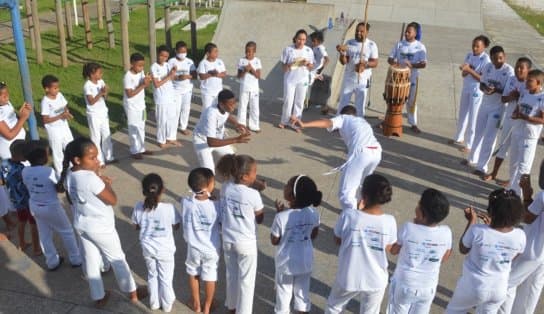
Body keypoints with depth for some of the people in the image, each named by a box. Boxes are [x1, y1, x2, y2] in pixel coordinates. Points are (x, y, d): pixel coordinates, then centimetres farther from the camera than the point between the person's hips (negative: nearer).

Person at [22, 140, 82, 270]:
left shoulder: (25, 171, -9)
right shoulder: (49, 171, -26)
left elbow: (28, 187, 4)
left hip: (35, 206, 6)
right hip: (51, 207, -6)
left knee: (44, 235, 20)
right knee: (67, 232, 14)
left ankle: (52, 262, 35)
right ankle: (76, 259, 26)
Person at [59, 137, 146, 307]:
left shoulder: (68, 175, -8)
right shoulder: (91, 178, -33)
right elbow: (112, 200, -23)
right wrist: (101, 178, -17)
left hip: (81, 225, 7)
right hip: (101, 227, -7)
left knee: (90, 261, 20)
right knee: (117, 259, 14)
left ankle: (98, 297, 37)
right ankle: (132, 292, 33)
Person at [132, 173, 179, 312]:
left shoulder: (138, 207, -18)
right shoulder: (169, 208, -26)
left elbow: (136, 226, -1)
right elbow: (176, 226, -9)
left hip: (147, 248, 3)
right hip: (165, 249, -2)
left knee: (152, 276, 25)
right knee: (166, 278, 18)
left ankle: (154, 303, 41)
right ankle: (167, 305, 36)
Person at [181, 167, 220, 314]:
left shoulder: (186, 203, -20)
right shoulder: (216, 206, -24)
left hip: (194, 247, 1)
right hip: (212, 248, -1)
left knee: (193, 274, 25)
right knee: (210, 277, 18)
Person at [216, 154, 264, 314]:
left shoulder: (226, 187, -8)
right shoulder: (253, 195, -21)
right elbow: (260, 219, -6)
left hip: (228, 239, 6)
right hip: (246, 242, -5)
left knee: (232, 275, 25)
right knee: (246, 280, 13)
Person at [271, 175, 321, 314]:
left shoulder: (282, 217, -28)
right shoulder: (313, 213, -16)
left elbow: (274, 241, -13)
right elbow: (313, 235, 0)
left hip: (286, 263, -3)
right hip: (306, 262, 3)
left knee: (283, 293, 18)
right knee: (303, 292, 21)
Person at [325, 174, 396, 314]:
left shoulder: (348, 215, -22)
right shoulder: (389, 221, -17)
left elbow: (337, 240, -4)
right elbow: (388, 249, 1)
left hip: (348, 277, -1)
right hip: (376, 280, 1)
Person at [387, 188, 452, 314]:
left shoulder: (408, 228, -25)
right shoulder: (446, 232, -17)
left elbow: (393, 250, -7)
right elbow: (444, 258, -1)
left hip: (404, 284, -3)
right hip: (429, 287, 3)